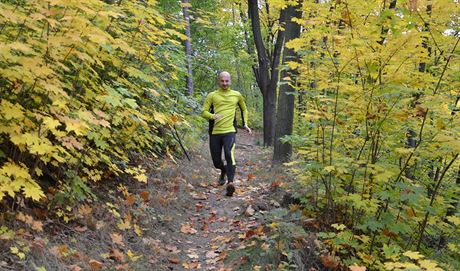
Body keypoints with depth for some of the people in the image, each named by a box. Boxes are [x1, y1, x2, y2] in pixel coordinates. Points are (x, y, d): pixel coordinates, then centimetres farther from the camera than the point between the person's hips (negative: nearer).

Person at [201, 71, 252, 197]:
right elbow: (204, 112, 0)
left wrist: (245, 124, 16)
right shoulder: (212, 95, 6)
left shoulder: (237, 95, 10)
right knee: (216, 161, 9)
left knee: (229, 154, -27)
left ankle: (230, 183, -34)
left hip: (230, 131, -1)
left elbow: (244, 110, 26)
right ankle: (224, 171, 44)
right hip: (214, 132, 1)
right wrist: (212, 116, -21)